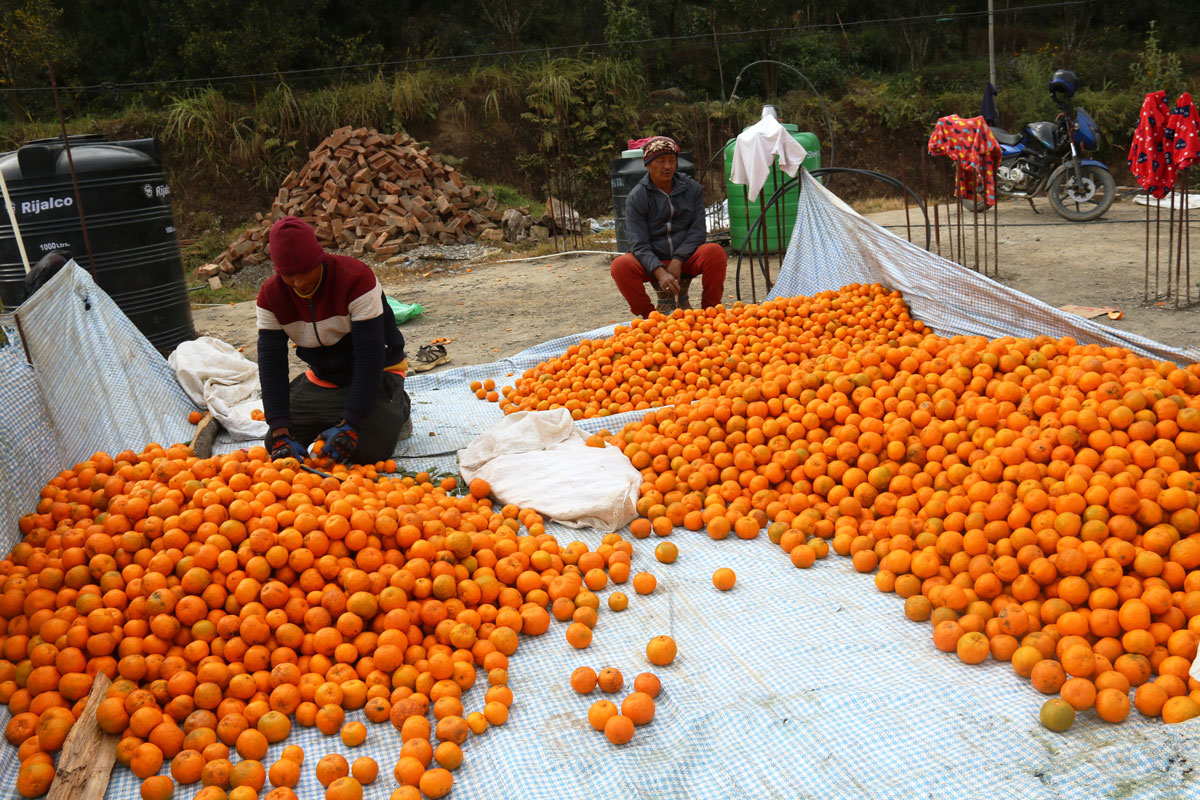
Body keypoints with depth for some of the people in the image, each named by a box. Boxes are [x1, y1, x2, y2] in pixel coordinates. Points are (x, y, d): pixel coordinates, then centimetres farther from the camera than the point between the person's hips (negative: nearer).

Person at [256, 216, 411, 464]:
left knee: (366, 449, -26)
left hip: (378, 372, -5)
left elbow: (370, 356, -30)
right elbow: (271, 362, -16)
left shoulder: (356, 278, -29)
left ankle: (398, 406, 7)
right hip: (322, 377, 5)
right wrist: (280, 433, -28)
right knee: (275, 444, -6)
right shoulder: (270, 295, -13)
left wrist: (349, 425, -35)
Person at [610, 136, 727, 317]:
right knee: (621, 265, -30)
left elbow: (698, 231, -1)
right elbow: (639, 244, -12)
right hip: (653, 261, -1)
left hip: (686, 257, 1)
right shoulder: (636, 198, -5)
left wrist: (677, 261, -18)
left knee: (715, 252, -29)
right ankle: (649, 316, -11)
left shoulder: (692, 188, 3)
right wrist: (660, 273, -30)